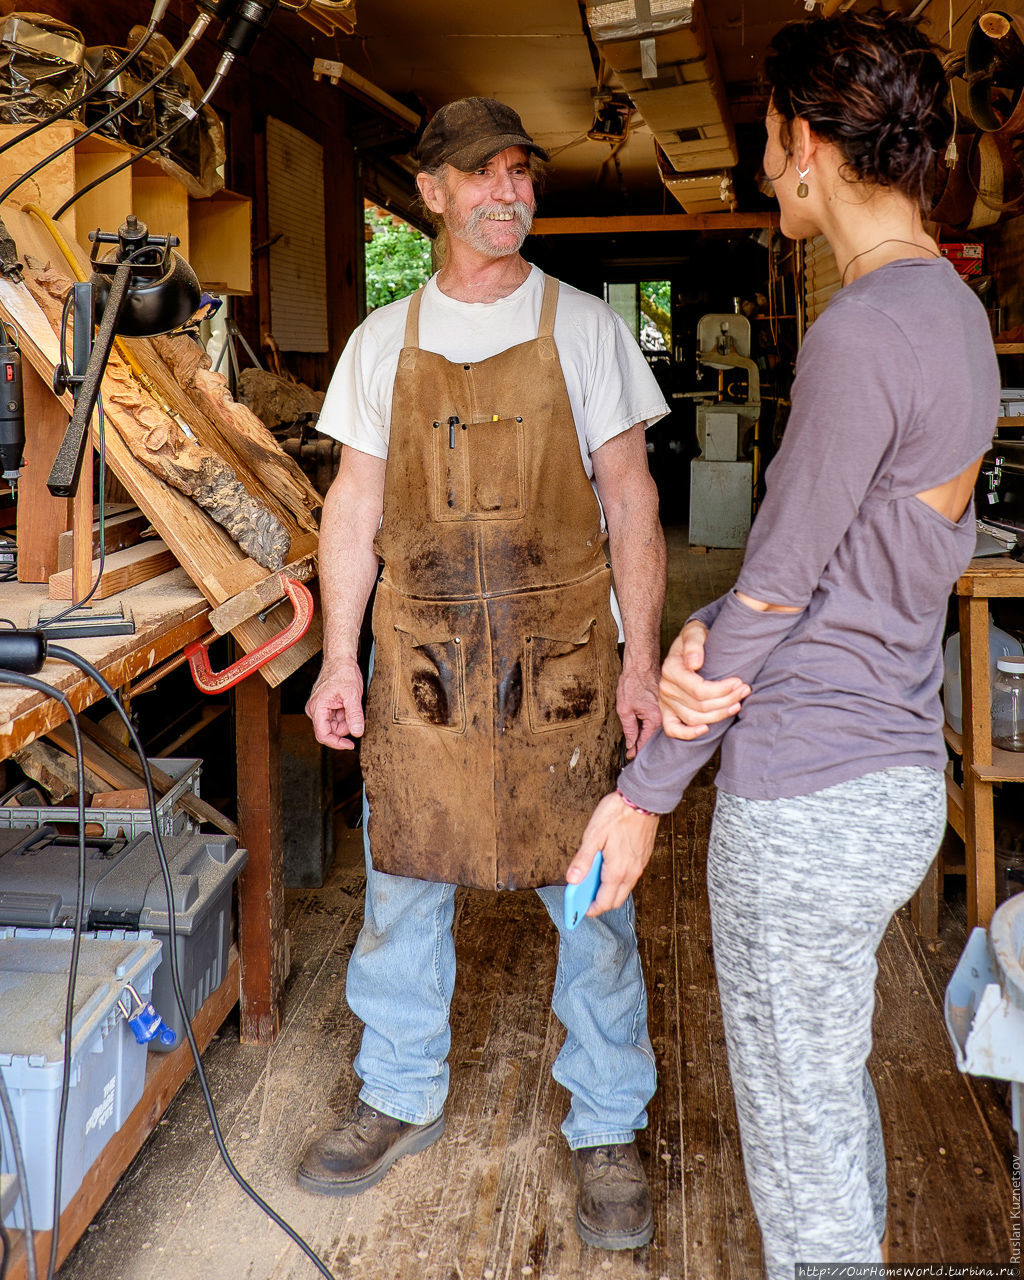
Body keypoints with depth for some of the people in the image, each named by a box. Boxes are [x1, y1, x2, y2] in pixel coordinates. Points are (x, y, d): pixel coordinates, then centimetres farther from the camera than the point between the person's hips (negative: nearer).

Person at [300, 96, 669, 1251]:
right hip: (420, 662, 2)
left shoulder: (583, 326, 1)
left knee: (592, 900, 4)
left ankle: (606, 1131, 22)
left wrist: (641, 658, -7)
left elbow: (629, 499, 0)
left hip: (560, 663, -2)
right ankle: (401, 1099, 33)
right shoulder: (384, 340, 7)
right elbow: (356, 505, 8)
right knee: (401, 885, 12)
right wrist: (338, 659, 3)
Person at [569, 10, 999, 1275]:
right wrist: (702, 638, -11)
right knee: (836, 1078, 27)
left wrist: (646, 791, -8)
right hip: (897, 776, 10)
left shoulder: (862, 334, -21)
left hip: (810, 802, -10)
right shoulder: (953, 312, 9)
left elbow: (776, 592, -18)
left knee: (798, 1123, 9)